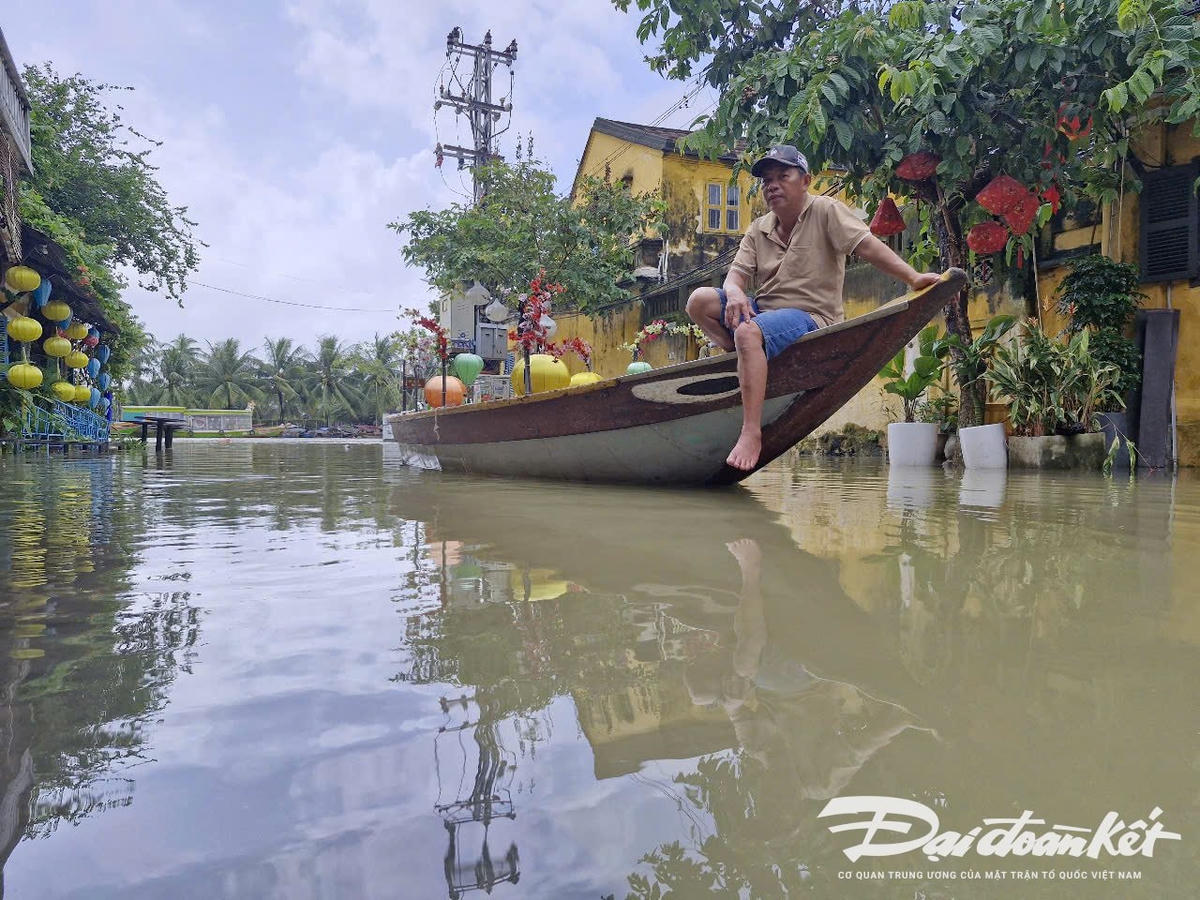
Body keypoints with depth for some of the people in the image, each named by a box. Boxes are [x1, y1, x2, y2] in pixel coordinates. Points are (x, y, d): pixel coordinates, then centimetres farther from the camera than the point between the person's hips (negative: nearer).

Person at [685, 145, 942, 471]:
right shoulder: (758, 229, 14)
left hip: (810, 316, -6)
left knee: (748, 333, -38)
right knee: (699, 300, -13)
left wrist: (913, 277, -27)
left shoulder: (826, 211, -2)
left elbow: (868, 246, -13)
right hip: (764, 309, 7)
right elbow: (738, 272, 5)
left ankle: (751, 433, -36)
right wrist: (735, 292, -21)